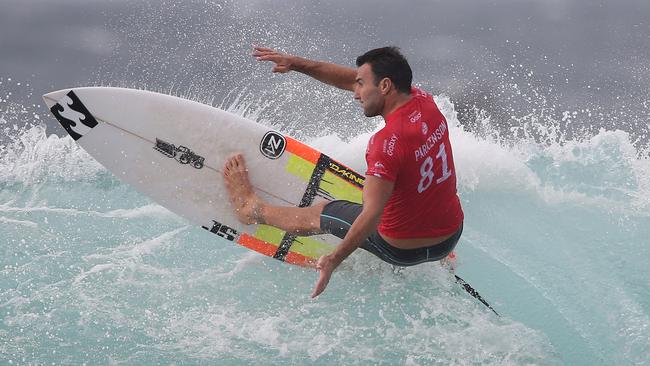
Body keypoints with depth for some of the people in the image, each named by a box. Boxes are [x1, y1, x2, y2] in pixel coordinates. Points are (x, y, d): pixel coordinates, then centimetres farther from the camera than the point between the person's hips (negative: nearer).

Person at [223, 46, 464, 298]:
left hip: (404, 250, -6)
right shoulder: (424, 101, -6)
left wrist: (334, 260, -26)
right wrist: (297, 64, 4)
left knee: (320, 212, 16)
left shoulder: (388, 142, -30)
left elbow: (372, 214, -32)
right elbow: (351, 79, 5)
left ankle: (252, 207, 40)